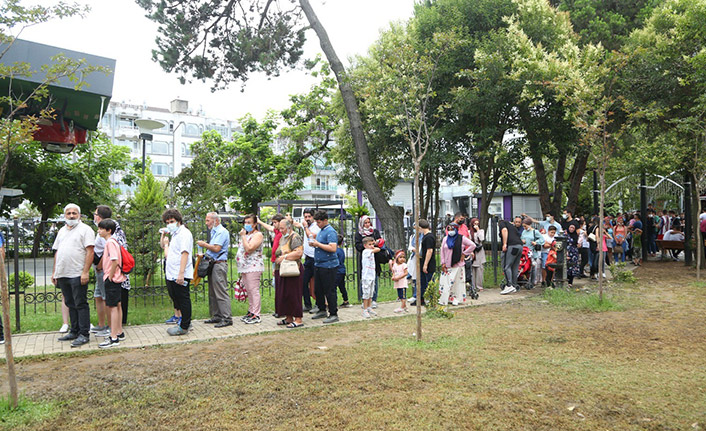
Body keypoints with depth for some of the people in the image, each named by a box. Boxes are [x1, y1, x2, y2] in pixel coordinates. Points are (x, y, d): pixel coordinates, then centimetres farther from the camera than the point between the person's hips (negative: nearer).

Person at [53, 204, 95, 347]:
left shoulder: (85, 229, -4)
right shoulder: (62, 231, 18)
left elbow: (90, 252, -11)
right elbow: (57, 252, 21)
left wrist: (85, 272, -18)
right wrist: (54, 272, 15)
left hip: (78, 275, -7)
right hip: (62, 275, 7)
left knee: (80, 304, -4)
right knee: (70, 304, 14)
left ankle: (83, 334, 0)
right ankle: (74, 331, 23)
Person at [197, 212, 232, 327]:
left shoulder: (222, 231, -11)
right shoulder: (214, 231, 21)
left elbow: (216, 248, -20)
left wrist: (204, 244, -8)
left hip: (219, 264, -10)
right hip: (213, 264, 10)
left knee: (221, 292, -10)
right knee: (213, 292, 13)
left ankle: (227, 319, -8)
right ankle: (217, 316, 20)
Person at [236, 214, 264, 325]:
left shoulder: (258, 235, -9)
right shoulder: (246, 234, 21)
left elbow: (249, 248, -20)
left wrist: (243, 236, -12)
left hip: (253, 267, -9)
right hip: (244, 267, 9)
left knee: (254, 291, -9)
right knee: (249, 291, 14)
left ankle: (256, 315, -7)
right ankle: (251, 311, 22)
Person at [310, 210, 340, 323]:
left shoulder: (330, 232, -15)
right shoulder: (321, 231, 15)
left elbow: (333, 248, -26)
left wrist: (318, 244, -20)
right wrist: (314, 244, 5)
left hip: (328, 265, -10)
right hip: (318, 264, 10)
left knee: (329, 291, -4)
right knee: (318, 289, 15)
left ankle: (334, 314, 4)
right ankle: (322, 310, 28)